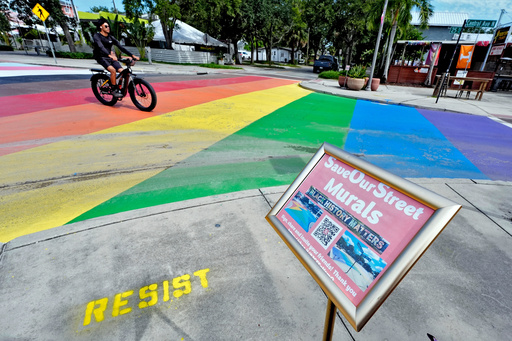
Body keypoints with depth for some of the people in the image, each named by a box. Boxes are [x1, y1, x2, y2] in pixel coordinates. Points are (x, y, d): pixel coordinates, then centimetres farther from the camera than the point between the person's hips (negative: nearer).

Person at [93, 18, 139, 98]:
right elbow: (101, 47, -23)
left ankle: (120, 88, 0)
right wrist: (110, 55, -42)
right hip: (102, 58, -5)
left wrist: (132, 55, -8)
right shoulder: (97, 36, -4)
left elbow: (121, 47, 5)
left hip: (111, 57, 5)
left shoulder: (110, 38, 12)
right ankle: (114, 90, -21)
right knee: (113, 70, -31)